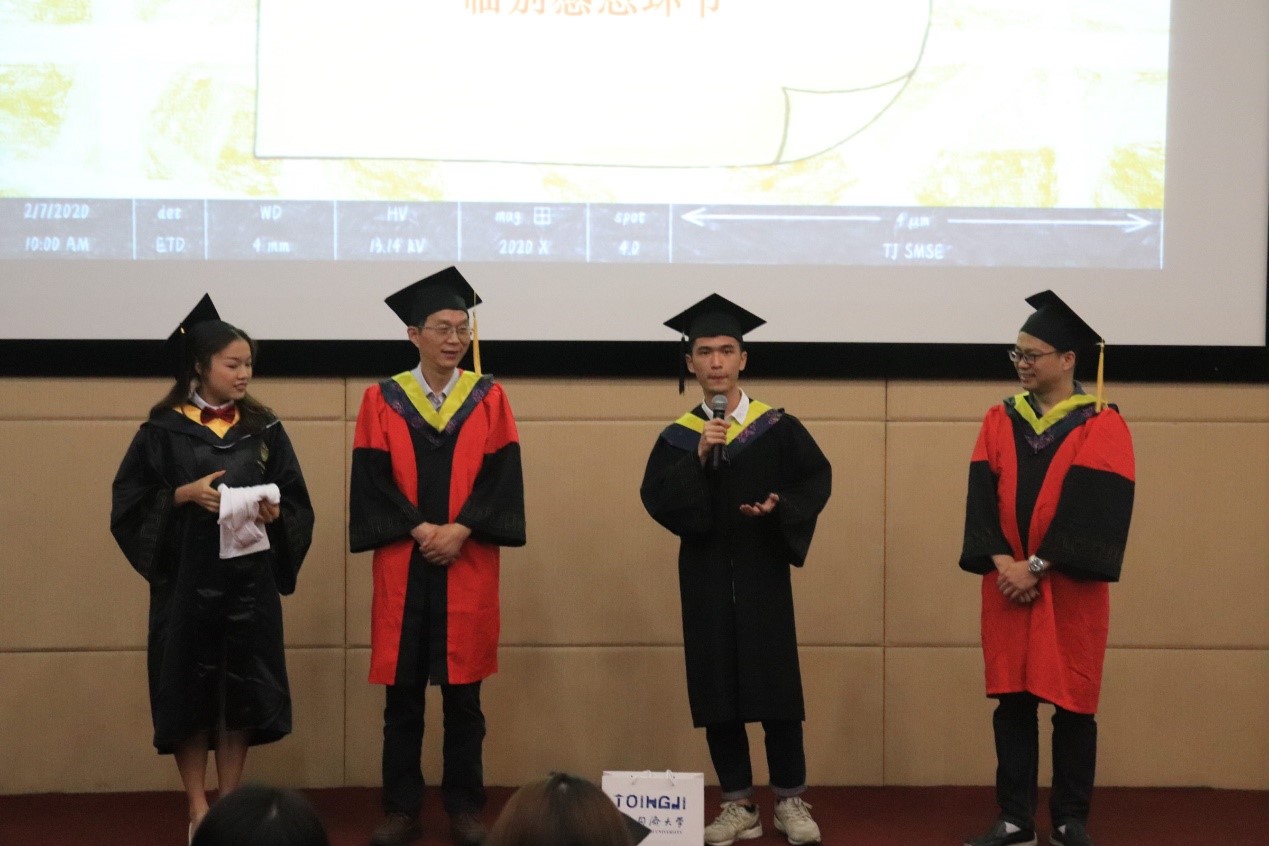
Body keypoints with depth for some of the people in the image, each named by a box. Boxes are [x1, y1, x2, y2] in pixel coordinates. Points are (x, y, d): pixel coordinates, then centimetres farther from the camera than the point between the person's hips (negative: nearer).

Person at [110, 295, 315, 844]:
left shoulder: (264, 429, 6)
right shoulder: (163, 431, -1)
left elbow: (296, 502, 8)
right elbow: (130, 502, -3)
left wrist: (275, 512, -13)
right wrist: (184, 495, -17)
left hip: (250, 579, 2)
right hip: (187, 578, -2)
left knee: (241, 691, 4)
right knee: (190, 690, 1)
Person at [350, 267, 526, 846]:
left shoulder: (488, 398, 6)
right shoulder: (382, 400, 4)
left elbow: (502, 477, -2)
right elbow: (372, 480, -3)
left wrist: (460, 529, -15)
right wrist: (417, 529, -14)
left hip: (468, 563, 0)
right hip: (402, 564, 0)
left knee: (463, 692, 4)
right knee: (402, 694, 4)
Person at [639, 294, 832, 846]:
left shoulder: (778, 428, 2)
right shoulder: (677, 438, 5)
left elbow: (816, 479, 2)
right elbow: (656, 499, -6)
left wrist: (780, 507, -16)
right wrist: (698, 458, -19)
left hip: (763, 574, -1)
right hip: (705, 578, 2)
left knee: (776, 686, -2)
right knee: (717, 692, 4)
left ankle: (790, 801, 11)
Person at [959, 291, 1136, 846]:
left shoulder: (1102, 427, -4)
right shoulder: (1000, 421, 8)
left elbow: (1093, 510, -12)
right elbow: (983, 498, 0)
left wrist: (1035, 567, -16)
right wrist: (1002, 564, -14)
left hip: (1070, 587, -3)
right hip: (1007, 582, 3)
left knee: (1072, 705, 3)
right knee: (1012, 702, 4)